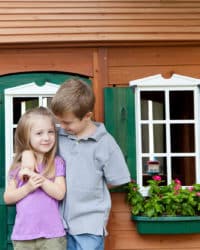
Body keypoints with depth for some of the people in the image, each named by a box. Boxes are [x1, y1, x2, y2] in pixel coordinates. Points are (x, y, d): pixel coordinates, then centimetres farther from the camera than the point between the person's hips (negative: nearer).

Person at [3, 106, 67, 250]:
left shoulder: (57, 163, -2)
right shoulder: (18, 165, 5)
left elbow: (59, 193, -11)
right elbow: (7, 198, 3)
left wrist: (37, 177, -18)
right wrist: (28, 187, -13)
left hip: (52, 234, -2)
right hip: (23, 235, 3)